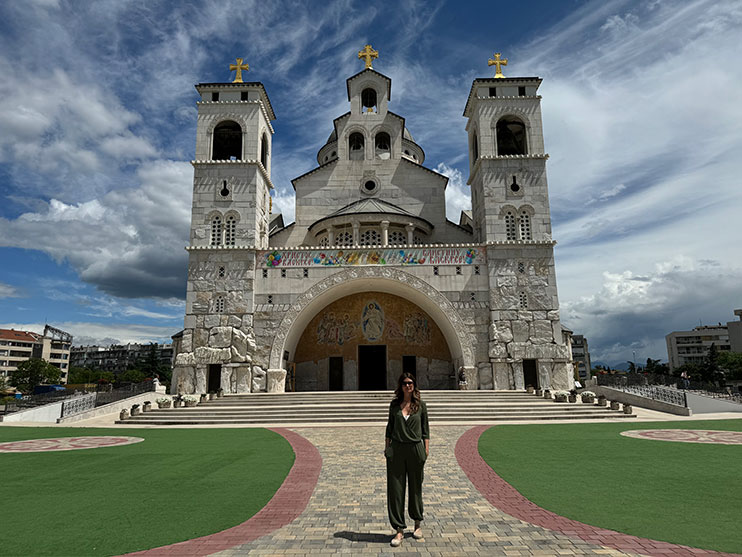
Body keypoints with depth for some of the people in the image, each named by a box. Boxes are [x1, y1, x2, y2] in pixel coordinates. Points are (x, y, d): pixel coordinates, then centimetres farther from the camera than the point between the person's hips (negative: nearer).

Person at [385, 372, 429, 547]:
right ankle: (399, 529, 11)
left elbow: (425, 428, 5)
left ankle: (417, 524, 32)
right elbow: (390, 426, 10)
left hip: (415, 449, -1)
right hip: (397, 449, 1)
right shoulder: (394, 405, 4)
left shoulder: (420, 405, 1)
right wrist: (387, 447, 7)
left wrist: (426, 448, 0)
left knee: (416, 487, 12)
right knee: (395, 489, 1)